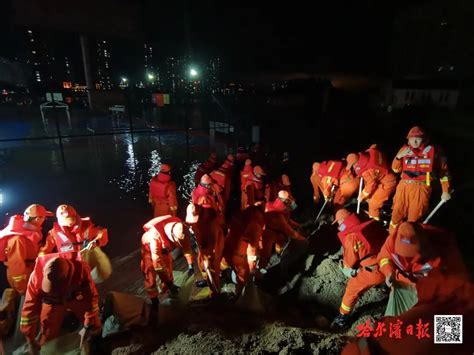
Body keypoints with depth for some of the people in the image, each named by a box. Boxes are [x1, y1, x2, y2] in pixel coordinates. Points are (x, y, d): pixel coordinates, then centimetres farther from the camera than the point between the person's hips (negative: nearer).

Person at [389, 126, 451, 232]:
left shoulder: (433, 150, -1)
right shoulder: (404, 150, 4)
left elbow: (443, 170, 6)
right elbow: (396, 170, 5)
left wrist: (445, 191, 8)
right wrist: (398, 156, -13)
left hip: (421, 188, -2)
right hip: (404, 187, 2)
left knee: (414, 219, 1)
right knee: (397, 214, 11)